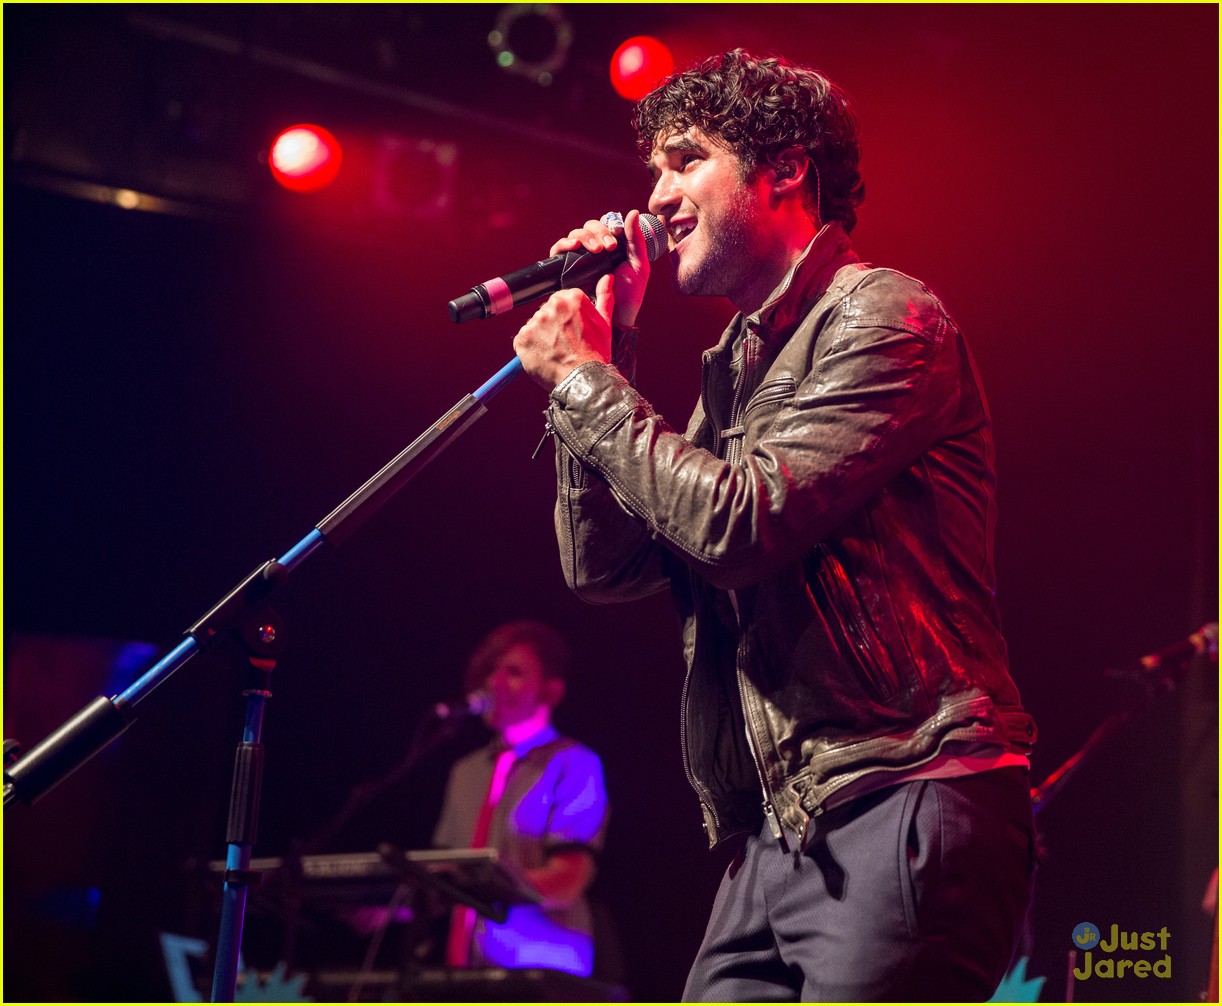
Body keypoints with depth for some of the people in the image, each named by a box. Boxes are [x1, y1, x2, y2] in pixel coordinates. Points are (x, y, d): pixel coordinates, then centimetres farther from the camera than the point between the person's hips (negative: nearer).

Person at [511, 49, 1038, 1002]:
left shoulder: (884, 318, -7)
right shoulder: (736, 365, 19)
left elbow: (740, 525, -18)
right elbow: (604, 566, 16)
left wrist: (585, 378, -6)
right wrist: (601, 355, 9)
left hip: (902, 808, -8)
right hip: (781, 832, 8)